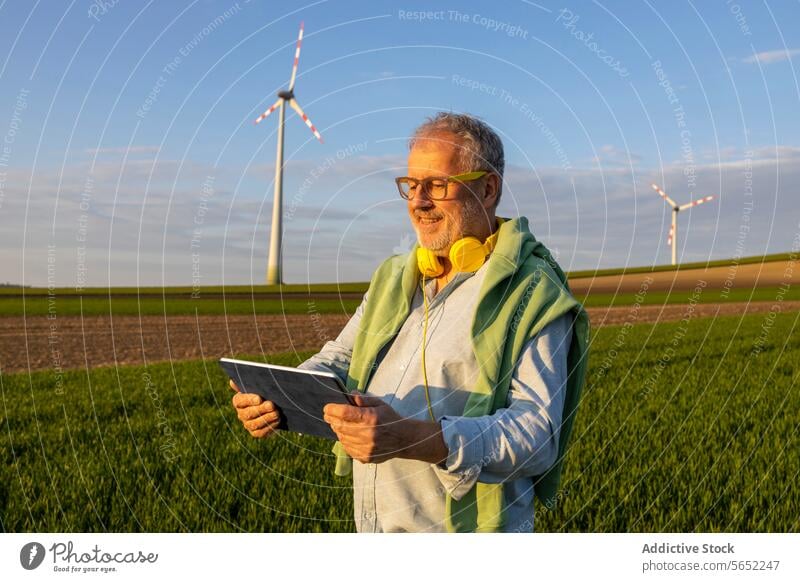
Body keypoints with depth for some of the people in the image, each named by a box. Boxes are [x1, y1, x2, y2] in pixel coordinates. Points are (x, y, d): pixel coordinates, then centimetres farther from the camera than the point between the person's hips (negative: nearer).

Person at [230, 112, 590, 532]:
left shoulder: (531, 295, -13)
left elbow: (537, 434, -23)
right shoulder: (393, 277, 9)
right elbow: (337, 363, 9)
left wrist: (410, 438, -36)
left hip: (462, 527, -5)